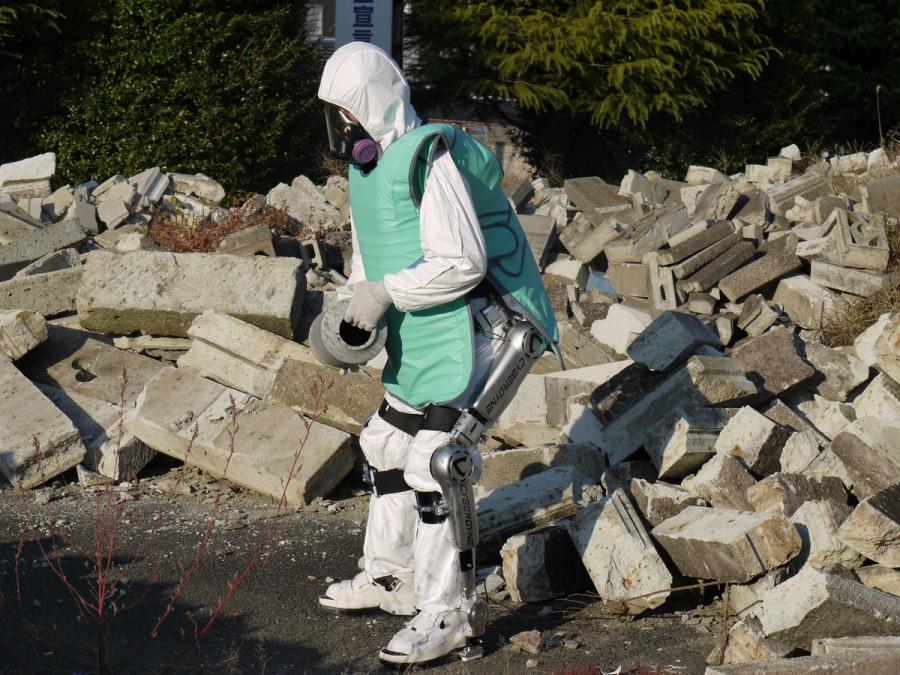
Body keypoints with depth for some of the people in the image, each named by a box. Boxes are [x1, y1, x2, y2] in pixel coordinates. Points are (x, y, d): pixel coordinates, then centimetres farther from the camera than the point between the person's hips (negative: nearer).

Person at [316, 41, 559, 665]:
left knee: (434, 473, -10)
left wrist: (387, 292, -20)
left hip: (461, 339, -10)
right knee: (387, 452, 20)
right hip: (414, 349, 10)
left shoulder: (429, 159, -19)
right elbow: (370, 256, 23)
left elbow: (463, 262, -24)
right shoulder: (366, 169, 12)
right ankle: (390, 576, 36)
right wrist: (360, 307, 7)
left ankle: (444, 615, -1)